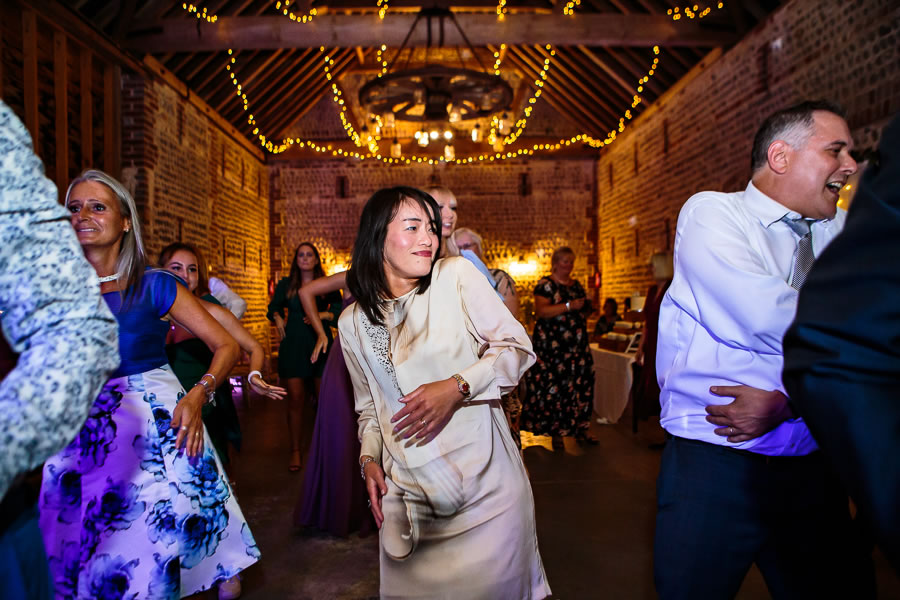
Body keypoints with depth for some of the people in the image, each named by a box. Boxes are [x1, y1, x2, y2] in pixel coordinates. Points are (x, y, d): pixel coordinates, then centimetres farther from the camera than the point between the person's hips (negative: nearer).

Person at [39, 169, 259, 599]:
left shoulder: (154, 286, -1)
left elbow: (226, 345, -3)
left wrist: (197, 395, -15)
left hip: (156, 427, -3)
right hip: (81, 437, 3)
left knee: (156, 542, 0)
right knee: (78, 553, 8)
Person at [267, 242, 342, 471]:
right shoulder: (286, 285, 11)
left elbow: (340, 311, 3)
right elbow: (273, 308, 24)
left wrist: (323, 314, -14)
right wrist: (278, 318, 4)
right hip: (293, 347, 1)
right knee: (295, 399, -2)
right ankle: (296, 451, 7)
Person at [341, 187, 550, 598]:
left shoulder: (456, 276, -7)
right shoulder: (353, 322, 6)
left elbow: (517, 348, -7)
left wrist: (458, 386, -19)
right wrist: (369, 458, 4)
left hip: (485, 483, -2)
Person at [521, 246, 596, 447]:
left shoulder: (576, 285, 18)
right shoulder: (545, 284, -3)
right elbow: (540, 311, -16)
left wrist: (586, 307, 6)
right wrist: (569, 306, -20)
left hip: (577, 344, 6)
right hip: (552, 346, -6)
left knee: (580, 384, 4)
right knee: (553, 385, -5)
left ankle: (580, 428, 14)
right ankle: (556, 431, 4)